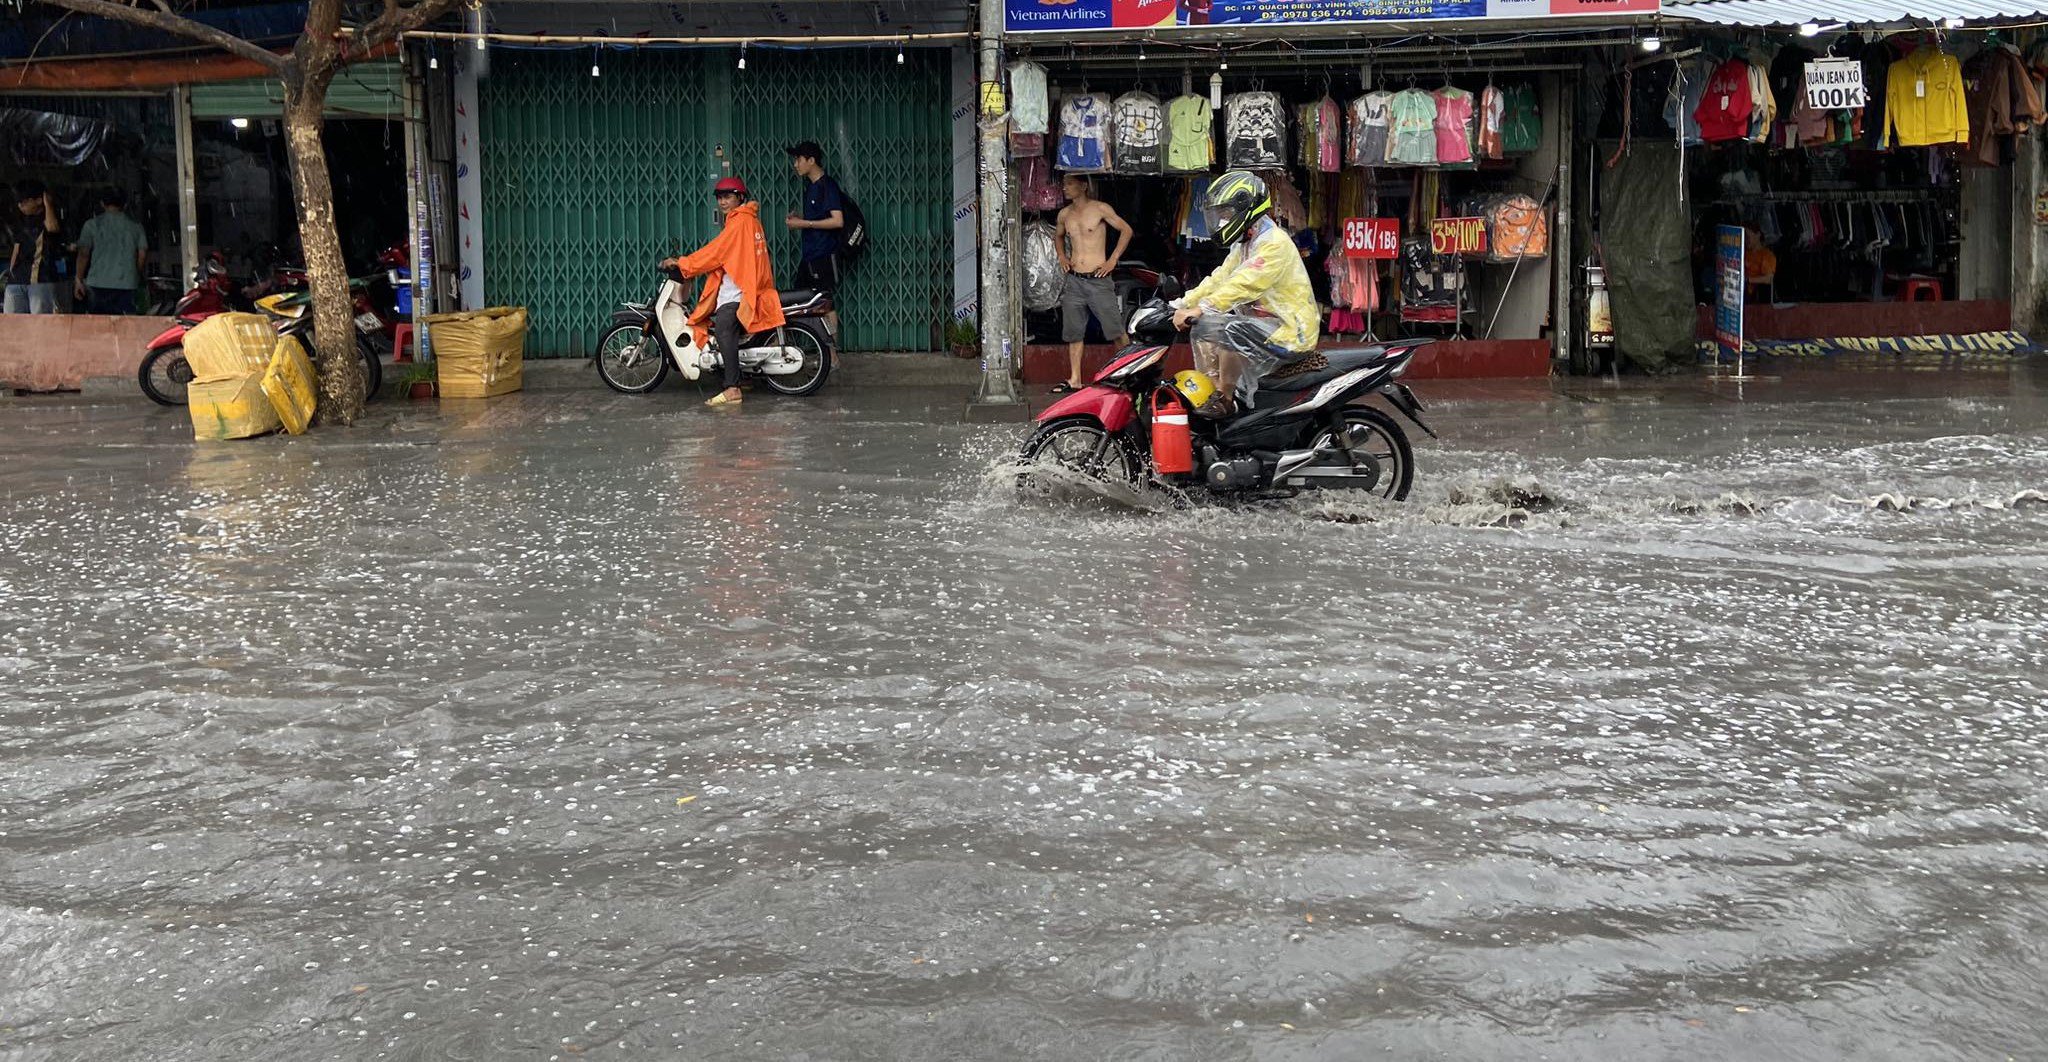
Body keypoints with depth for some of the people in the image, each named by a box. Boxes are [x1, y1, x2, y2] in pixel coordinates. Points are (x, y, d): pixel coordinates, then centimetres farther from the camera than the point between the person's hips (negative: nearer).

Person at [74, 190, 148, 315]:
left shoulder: (92, 225, 2)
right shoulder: (135, 226, 6)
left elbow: (83, 254, -2)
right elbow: (143, 254, 5)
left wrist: (79, 280, 4)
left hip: (98, 284, -1)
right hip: (127, 285, 1)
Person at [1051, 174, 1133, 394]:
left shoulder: (1100, 209, -5)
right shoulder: (1064, 214, 10)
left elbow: (1126, 230, -1)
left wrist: (1113, 260, -6)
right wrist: (1062, 256, 11)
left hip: (1098, 279, -5)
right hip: (1074, 280, 5)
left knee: (1116, 331, -6)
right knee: (1073, 333, 6)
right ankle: (1075, 380, 12)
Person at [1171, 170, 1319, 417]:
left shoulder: (1274, 242, -17)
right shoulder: (1244, 244, 17)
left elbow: (1244, 285, -29)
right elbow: (1219, 279, 13)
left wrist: (1199, 310, -36)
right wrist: (1183, 304, 0)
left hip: (1291, 331, -10)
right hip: (1263, 321, 10)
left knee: (1221, 327, -31)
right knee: (1203, 329, 7)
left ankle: (1225, 399, -20)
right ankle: (1211, 394, 2)